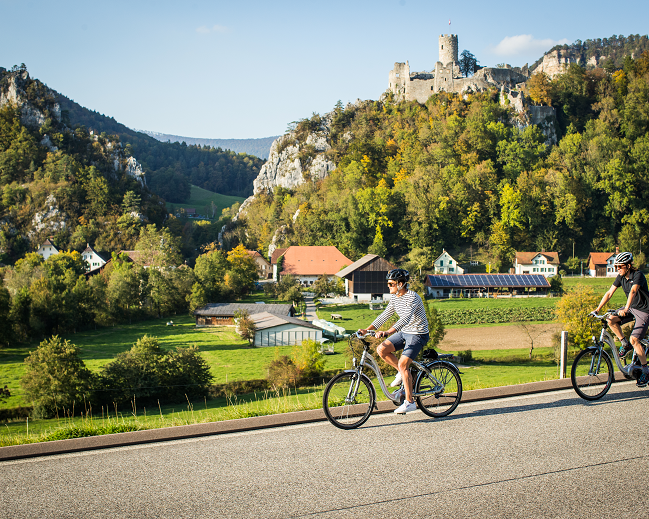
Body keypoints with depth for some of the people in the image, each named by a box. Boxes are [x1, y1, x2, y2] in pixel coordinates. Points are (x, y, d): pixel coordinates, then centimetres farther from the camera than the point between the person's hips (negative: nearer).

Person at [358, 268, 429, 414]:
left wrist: (388, 332, -48)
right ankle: (402, 372, 11)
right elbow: (385, 316, 9)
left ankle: (410, 402, -11)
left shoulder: (412, 297, -23)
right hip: (404, 332, 8)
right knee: (381, 349, -10)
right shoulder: (395, 298, 4)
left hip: (418, 334, -8)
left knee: (403, 364, -18)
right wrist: (367, 329, -1)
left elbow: (405, 319, -36)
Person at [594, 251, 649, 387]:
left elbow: (633, 291, -38)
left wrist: (626, 309, -52)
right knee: (611, 320, -17)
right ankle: (625, 344, 5)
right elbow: (609, 293, -2)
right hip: (631, 307, 7)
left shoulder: (638, 275, -23)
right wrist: (597, 309, -10)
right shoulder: (621, 277, -2)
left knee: (634, 339, -18)